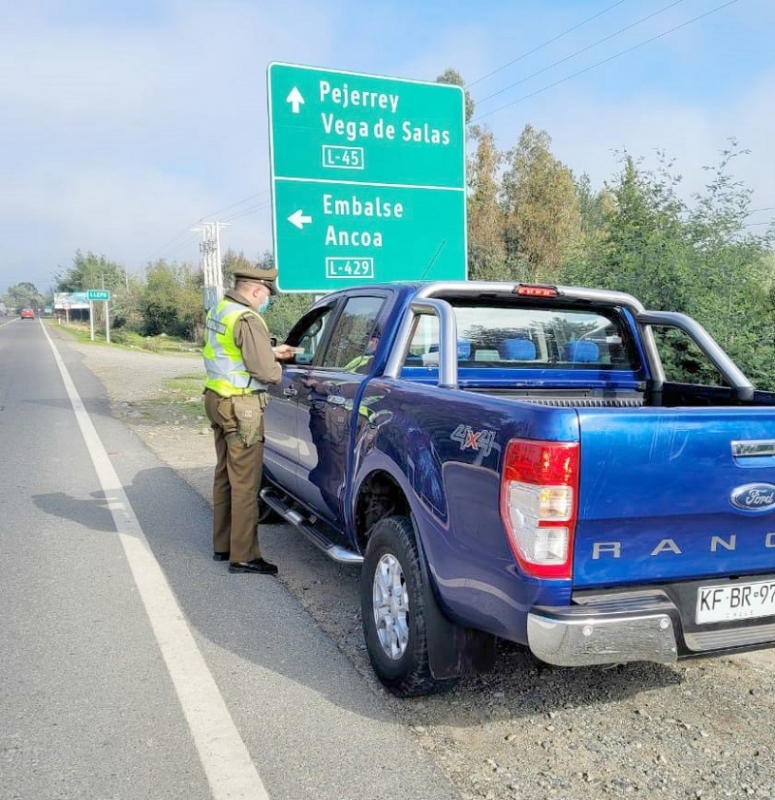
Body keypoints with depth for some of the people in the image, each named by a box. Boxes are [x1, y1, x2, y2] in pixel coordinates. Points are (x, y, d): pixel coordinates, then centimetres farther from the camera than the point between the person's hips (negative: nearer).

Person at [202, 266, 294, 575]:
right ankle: (243, 556, 1)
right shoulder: (247, 319, -18)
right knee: (245, 483, -4)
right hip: (240, 407, -10)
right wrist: (278, 368, 0)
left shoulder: (218, 311, 12)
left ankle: (222, 545, 27)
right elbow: (265, 372, -21)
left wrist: (272, 352, 18)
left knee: (225, 476, 17)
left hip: (216, 399, 10)